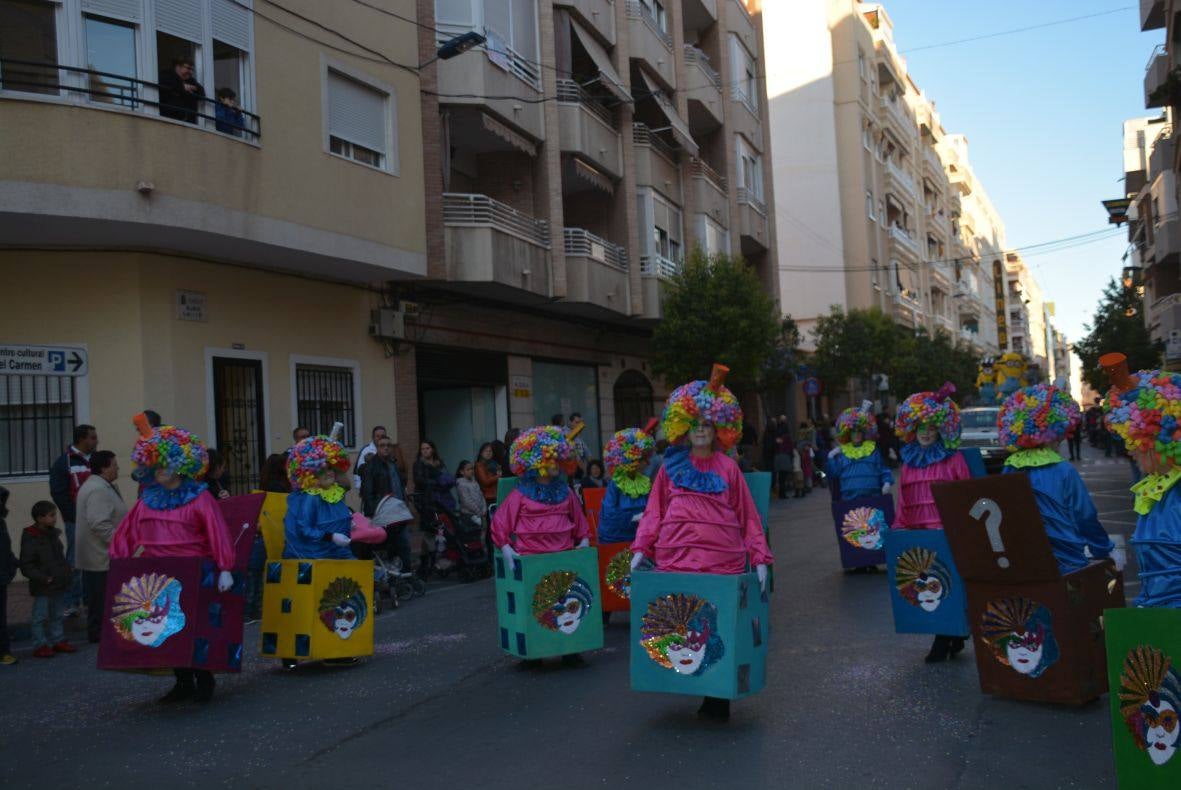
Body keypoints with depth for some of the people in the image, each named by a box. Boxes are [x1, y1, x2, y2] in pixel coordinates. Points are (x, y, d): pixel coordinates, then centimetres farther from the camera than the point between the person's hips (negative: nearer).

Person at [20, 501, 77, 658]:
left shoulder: (53, 535, 8)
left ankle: (58, 641, 24)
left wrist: (67, 573, 9)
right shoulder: (30, 539, -15)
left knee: (56, 615, 15)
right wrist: (44, 578, -22)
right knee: (40, 617, 1)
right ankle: (41, 645, 8)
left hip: (58, 585, 8)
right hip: (42, 588, -8)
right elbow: (26, 566, -16)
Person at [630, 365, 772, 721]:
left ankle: (717, 697, 10)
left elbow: (747, 515, 8)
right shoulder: (671, 467, 11)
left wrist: (759, 558, 2)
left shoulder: (727, 467, 9)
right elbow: (654, 512, 9)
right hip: (676, 558, 1)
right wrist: (642, 548, -2)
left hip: (723, 560, -1)